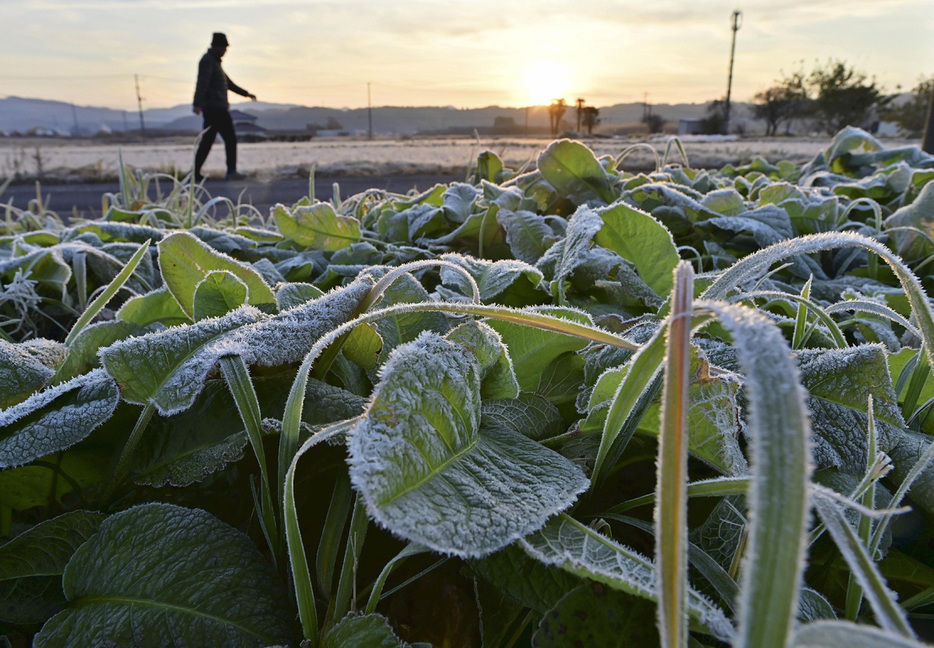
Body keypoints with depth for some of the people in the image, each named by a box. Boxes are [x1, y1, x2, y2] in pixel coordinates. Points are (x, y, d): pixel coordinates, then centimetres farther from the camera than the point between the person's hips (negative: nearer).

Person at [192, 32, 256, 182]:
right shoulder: (207, 60, -10)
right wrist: (197, 104, -36)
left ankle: (196, 174, 6)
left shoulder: (214, 62, 22)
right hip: (216, 108, -10)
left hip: (212, 109, 10)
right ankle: (231, 172, -2)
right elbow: (202, 83, -24)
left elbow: (228, 83, 33)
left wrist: (246, 93, 39)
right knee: (230, 139, -4)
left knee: (207, 141, 7)